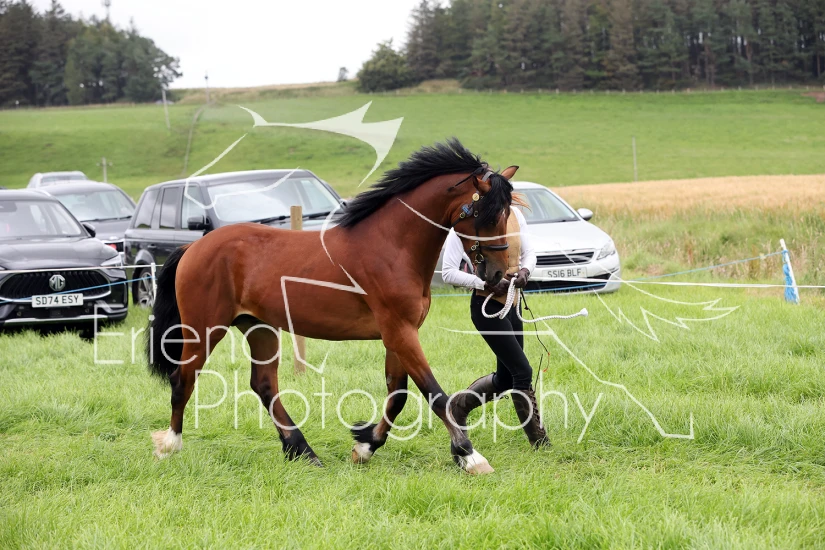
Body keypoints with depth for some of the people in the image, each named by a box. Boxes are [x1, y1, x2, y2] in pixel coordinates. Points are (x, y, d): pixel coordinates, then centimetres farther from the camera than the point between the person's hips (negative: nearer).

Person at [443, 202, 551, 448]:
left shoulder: (514, 215, 5)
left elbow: (529, 252, 11)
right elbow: (448, 272, -14)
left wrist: (525, 270, -13)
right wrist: (486, 284, -25)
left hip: (511, 304, 8)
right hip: (486, 306, -8)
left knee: (505, 379, 14)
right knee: (522, 372, -10)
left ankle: (459, 405, 36)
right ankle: (539, 441, -1)